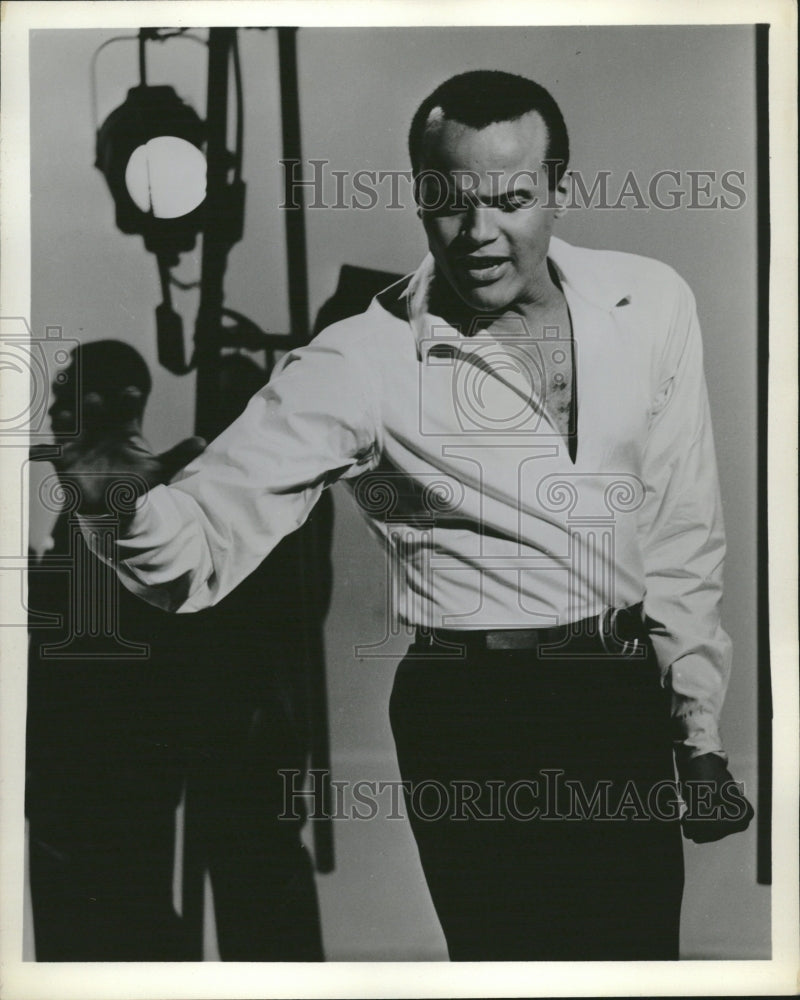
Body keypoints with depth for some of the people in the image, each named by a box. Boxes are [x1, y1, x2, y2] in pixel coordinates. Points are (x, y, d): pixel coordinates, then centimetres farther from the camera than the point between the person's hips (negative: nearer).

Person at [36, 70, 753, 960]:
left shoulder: (652, 303, -3)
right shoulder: (360, 366, -14)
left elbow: (681, 529, 6)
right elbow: (206, 545, -19)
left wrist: (700, 730, 7)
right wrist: (131, 498, -42)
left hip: (630, 701, 5)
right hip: (473, 720, -4)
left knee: (647, 955, 19)